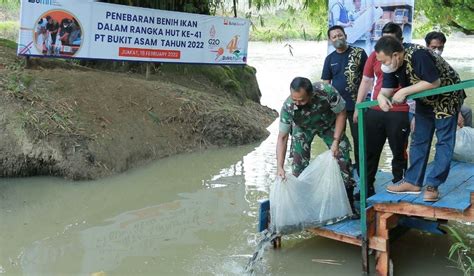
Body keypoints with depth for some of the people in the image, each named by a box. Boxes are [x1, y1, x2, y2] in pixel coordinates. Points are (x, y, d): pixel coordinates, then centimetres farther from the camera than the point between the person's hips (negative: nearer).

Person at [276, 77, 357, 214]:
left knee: (342, 156, -8)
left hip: (329, 124, 0)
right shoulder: (288, 107, -36)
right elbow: (282, 137, -28)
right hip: (303, 128, 0)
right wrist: (280, 167, -35)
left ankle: (349, 205, 5)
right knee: (299, 162, -13)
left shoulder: (327, 92, -40)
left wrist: (336, 141, -26)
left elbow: (341, 113, -21)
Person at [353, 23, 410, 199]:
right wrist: (358, 107, 13)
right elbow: (366, 82, 15)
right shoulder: (375, 55, 8)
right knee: (370, 151, 9)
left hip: (400, 113, -4)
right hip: (375, 111, 4)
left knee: (399, 153, 6)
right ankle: (368, 187, 21)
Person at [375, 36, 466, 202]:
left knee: (444, 142, -4)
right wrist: (381, 97, -33)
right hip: (425, 100, 8)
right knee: (419, 140, 9)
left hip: (446, 98, -8)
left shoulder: (418, 55, -34)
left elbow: (434, 82, -32)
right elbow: (386, 89, -9)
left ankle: (433, 185, -1)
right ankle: (413, 182, 15)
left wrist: (404, 91, -30)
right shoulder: (391, 64, -10)